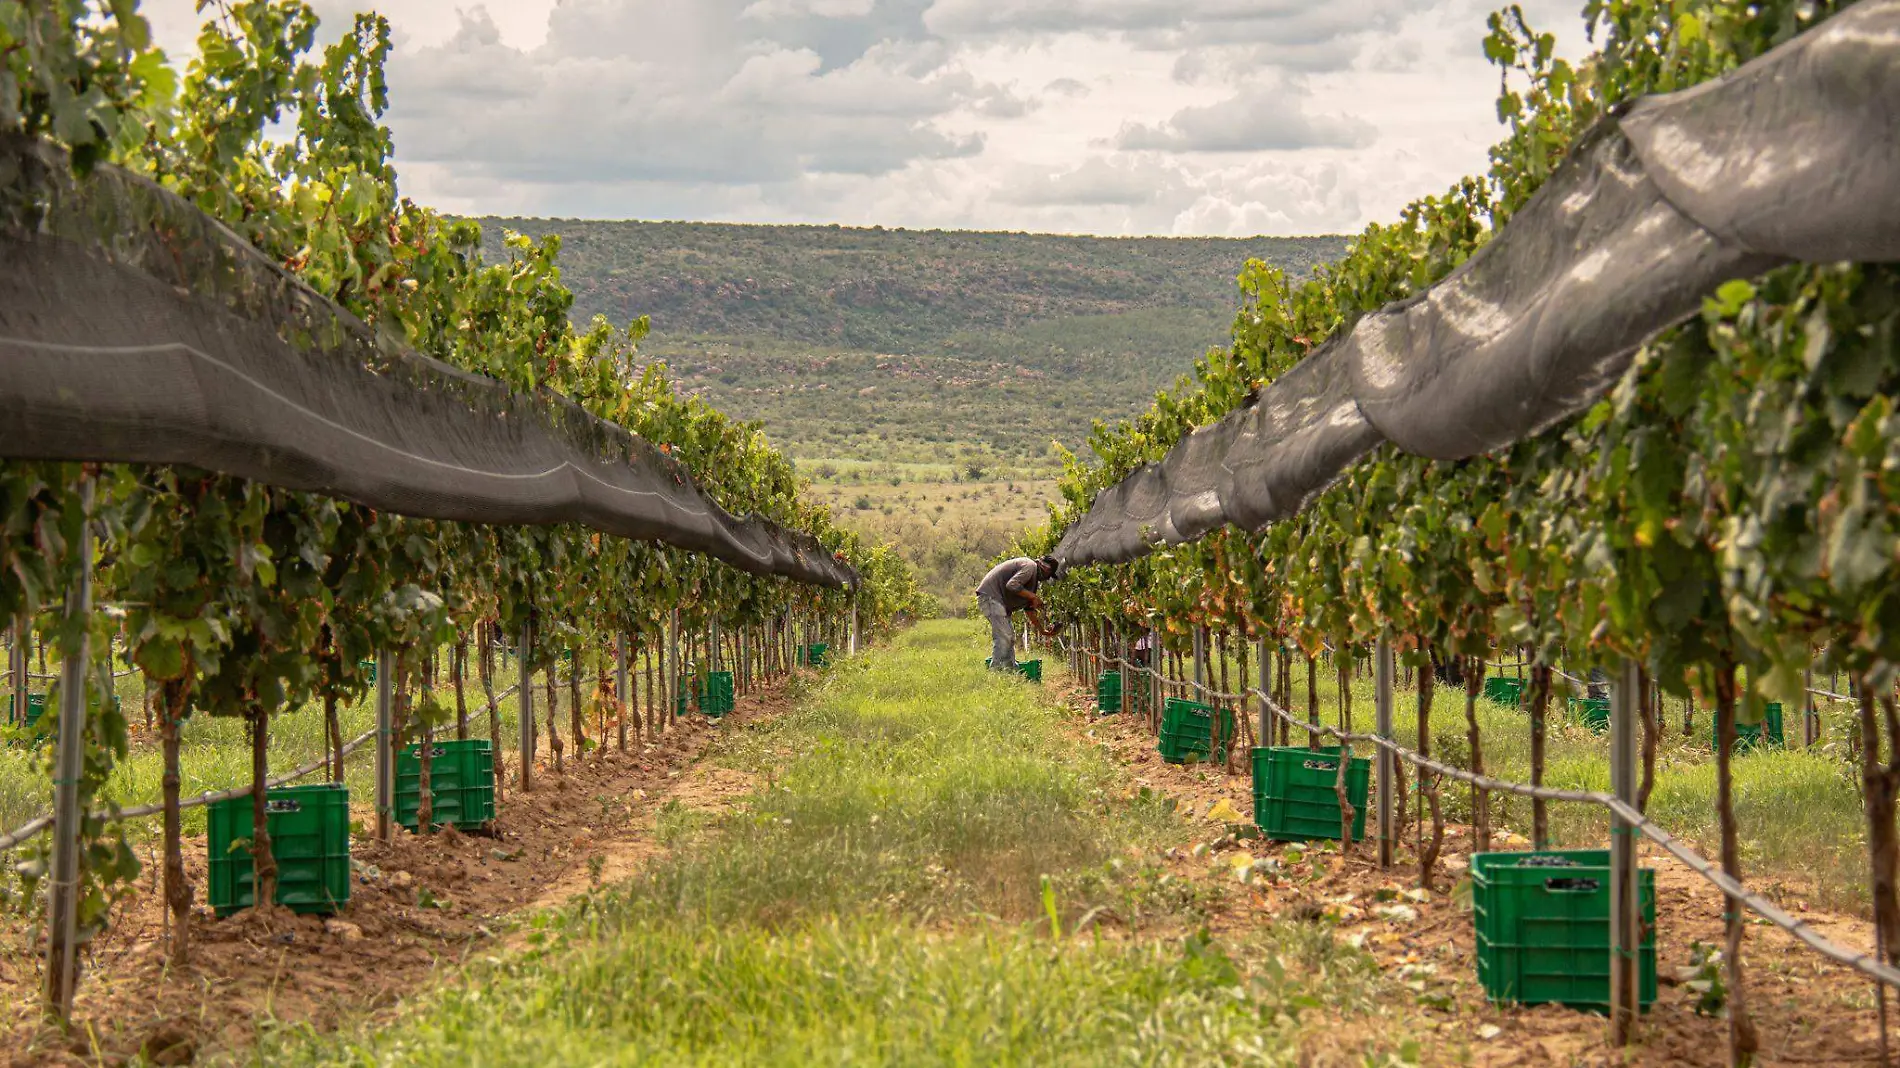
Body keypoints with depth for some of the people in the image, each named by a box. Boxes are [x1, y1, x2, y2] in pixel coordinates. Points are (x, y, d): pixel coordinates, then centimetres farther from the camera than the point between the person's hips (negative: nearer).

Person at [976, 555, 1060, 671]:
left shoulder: (1034, 578, 20)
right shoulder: (1030, 566, -11)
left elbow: (1029, 609, 24)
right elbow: (1012, 585, -26)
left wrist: (1042, 630, 22)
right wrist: (1033, 597, -17)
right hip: (990, 595, -11)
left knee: (1009, 637, 13)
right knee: (1003, 636, -17)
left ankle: (1010, 669, 15)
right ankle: (995, 669, -21)